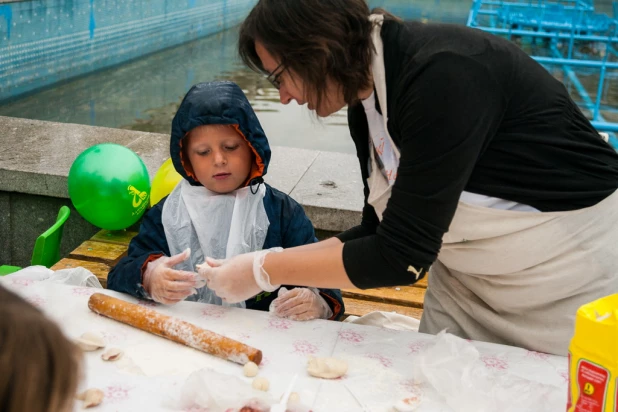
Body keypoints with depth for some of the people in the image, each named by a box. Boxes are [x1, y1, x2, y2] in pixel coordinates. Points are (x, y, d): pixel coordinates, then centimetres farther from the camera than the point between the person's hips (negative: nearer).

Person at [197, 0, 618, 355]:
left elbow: (401, 257, -28)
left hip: (574, 282, -7)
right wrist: (270, 262, -5)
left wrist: (264, 273, -19)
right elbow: (382, 232, 4)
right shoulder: (365, 102, -3)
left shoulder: (442, 74, -29)